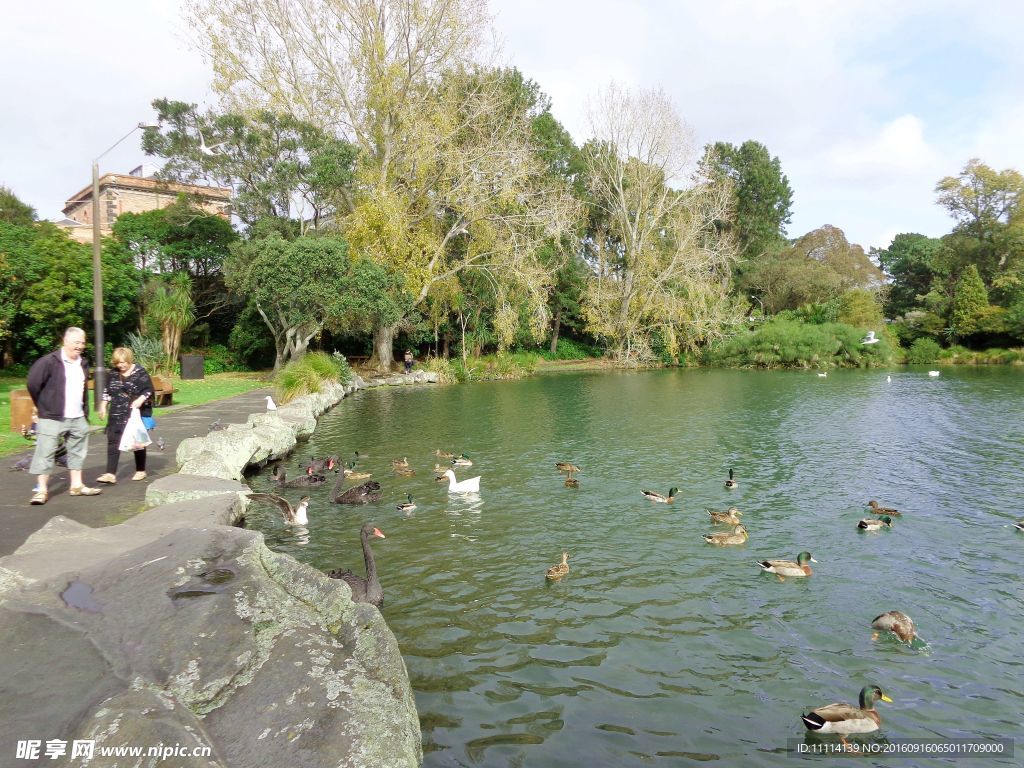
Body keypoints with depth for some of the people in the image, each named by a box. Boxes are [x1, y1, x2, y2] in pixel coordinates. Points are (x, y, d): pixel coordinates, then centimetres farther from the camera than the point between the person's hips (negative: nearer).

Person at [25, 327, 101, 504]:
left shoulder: (83, 364, 12)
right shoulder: (49, 361, -12)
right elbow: (33, 383, -12)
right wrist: (43, 405, -2)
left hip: (78, 419, 7)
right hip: (52, 418, -7)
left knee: (77, 452, 13)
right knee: (45, 453, -3)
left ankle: (77, 486, 22)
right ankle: (41, 490, 2)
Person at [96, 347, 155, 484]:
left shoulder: (140, 372, -7)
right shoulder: (113, 373, 8)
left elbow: (149, 390, -10)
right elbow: (107, 391, 19)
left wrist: (140, 400, -25)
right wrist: (103, 406, 13)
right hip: (116, 416, 5)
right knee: (113, 442, -4)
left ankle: (141, 471, 21)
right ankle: (111, 474, -6)